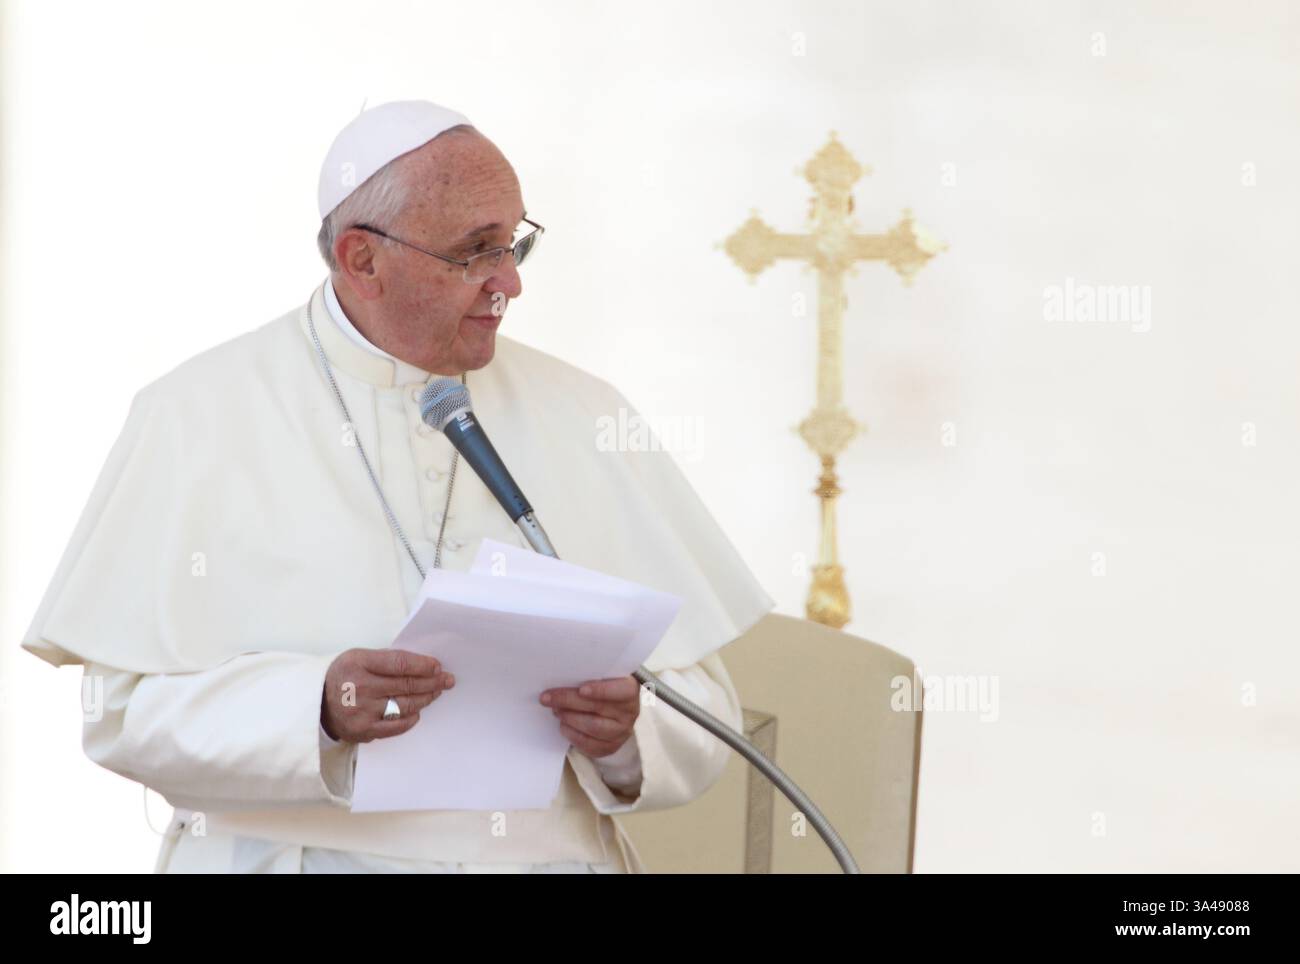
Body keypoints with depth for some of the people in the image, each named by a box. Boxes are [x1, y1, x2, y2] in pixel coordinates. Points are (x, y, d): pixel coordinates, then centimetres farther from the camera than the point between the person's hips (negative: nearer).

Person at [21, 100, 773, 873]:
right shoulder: (198, 417, 3)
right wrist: (314, 708, -18)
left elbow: (701, 707, 8)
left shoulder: (586, 417, 10)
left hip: (550, 851, 2)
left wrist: (627, 730, -12)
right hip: (295, 850, -2)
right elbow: (126, 706, -4)